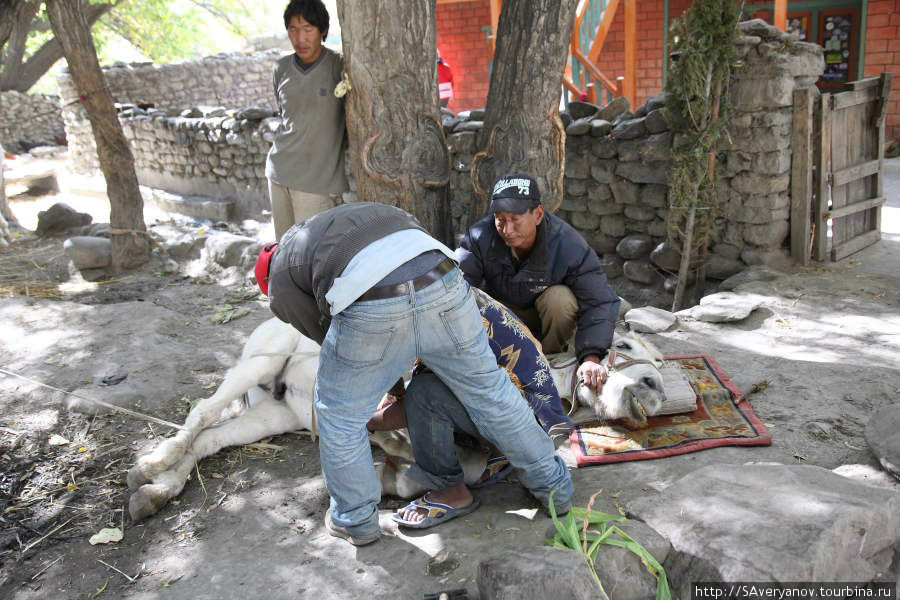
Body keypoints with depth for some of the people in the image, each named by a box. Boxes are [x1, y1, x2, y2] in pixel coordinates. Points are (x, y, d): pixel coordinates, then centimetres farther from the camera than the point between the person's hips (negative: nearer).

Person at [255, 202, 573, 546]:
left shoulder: (280, 288, 26)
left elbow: (324, 333, 26)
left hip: (374, 312, -4)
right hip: (443, 288, 5)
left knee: (341, 414, 22)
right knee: (488, 388, 23)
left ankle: (356, 519, 37)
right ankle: (554, 485, 39)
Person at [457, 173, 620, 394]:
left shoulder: (569, 245, -29)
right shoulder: (480, 237, -24)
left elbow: (600, 304, -29)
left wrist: (591, 358, -44)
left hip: (549, 316, -1)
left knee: (560, 298, -34)